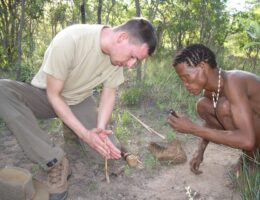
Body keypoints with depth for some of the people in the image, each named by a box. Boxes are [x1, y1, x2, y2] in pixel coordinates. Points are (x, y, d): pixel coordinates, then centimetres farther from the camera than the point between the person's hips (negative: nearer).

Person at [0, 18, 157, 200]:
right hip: (45, 95, -2)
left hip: (79, 101, 3)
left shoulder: (117, 53, -16)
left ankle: (71, 132, 15)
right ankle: (56, 163, -26)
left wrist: (100, 128, -25)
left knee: (109, 149, -17)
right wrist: (84, 134, -31)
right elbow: (53, 94, -24)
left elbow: (109, 92, -7)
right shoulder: (69, 40, -34)